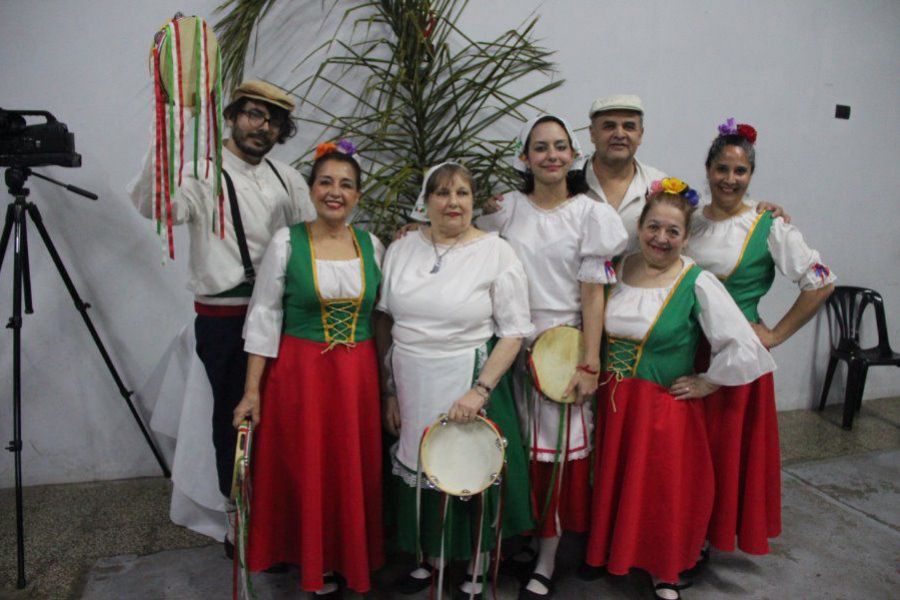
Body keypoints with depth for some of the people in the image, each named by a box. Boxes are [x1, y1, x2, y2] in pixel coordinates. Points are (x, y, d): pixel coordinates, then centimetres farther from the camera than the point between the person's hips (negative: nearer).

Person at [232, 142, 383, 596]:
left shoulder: (372, 245, 4)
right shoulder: (287, 242, -4)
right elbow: (264, 316, -5)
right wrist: (252, 390, -8)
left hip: (358, 375, 2)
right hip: (300, 372, -2)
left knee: (353, 471, 10)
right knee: (307, 470, 7)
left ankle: (352, 557, 34)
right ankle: (316, 563, 31)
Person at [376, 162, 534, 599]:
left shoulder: (496, 252, -8)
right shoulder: (402, 249, 3)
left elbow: (514, 333, -9)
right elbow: (385, 323, 7)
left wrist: (479, 391, -18)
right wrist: (389, 391, 6)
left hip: (469, 389, -3)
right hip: (412, 391, 4)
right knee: (419, 472, 16)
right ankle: (431, 556, 42)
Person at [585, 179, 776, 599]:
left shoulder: (697, 284, -13)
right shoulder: (618, 268, -1)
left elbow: (743, 348, -15)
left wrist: (706, 384, -10)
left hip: (665, 407, -3)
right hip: (614, 403, 4)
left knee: (663, 490, 9)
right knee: (615, 483, 16)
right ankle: (609, 553, 40)